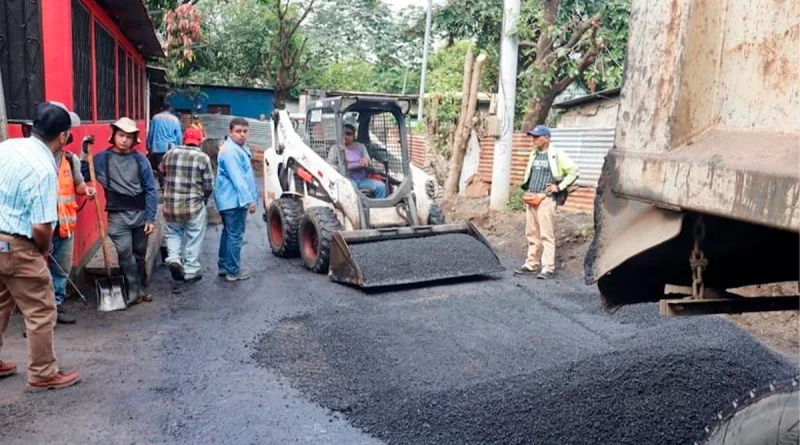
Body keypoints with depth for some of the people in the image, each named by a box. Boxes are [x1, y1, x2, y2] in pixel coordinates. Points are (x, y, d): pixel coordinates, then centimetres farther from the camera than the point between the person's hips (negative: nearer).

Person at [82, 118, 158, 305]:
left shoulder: (140, 160, 1)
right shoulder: (102, 158, 1)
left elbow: (150, 190, 1)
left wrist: (150, 218, -4)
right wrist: (85, 153, -4)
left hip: (140, 213, 1)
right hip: (117, 215, -1)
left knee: (139, 253, 12)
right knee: (125, 252, -11)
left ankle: (141, 288, 25)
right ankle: (134, 290, 0)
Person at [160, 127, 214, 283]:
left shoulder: (170, 154, 3)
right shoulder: (203, 157, -7)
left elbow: (162, 174, 17)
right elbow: (209, 186, -5)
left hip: (170, 205, 3)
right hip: (194, 206, -3)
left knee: (173, 233, 24)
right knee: (194, 239, 10)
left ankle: (173, 258, 5)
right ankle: (190, 271, 16)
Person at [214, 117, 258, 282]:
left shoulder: (240, 148, 15)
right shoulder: (231, 151, -20)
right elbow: (237, 178, -25)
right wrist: (249, 199, -26)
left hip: (230, 199, 11)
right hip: (235, 200, -11)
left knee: (228, 233, 18)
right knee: (235, 235, -4)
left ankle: (224, 266, 29)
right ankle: (233, 271, 3)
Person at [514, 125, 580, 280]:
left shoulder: (557, 155, -5)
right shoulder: (533, 154, 15)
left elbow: (574, 171, -6)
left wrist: (560, 187, -9)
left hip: (546, 199, -7)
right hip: (531, 198, 7)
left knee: (546, 234, -6)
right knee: (531, 233, 10)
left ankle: (548, 267, -3)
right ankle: (532, 264, 19)